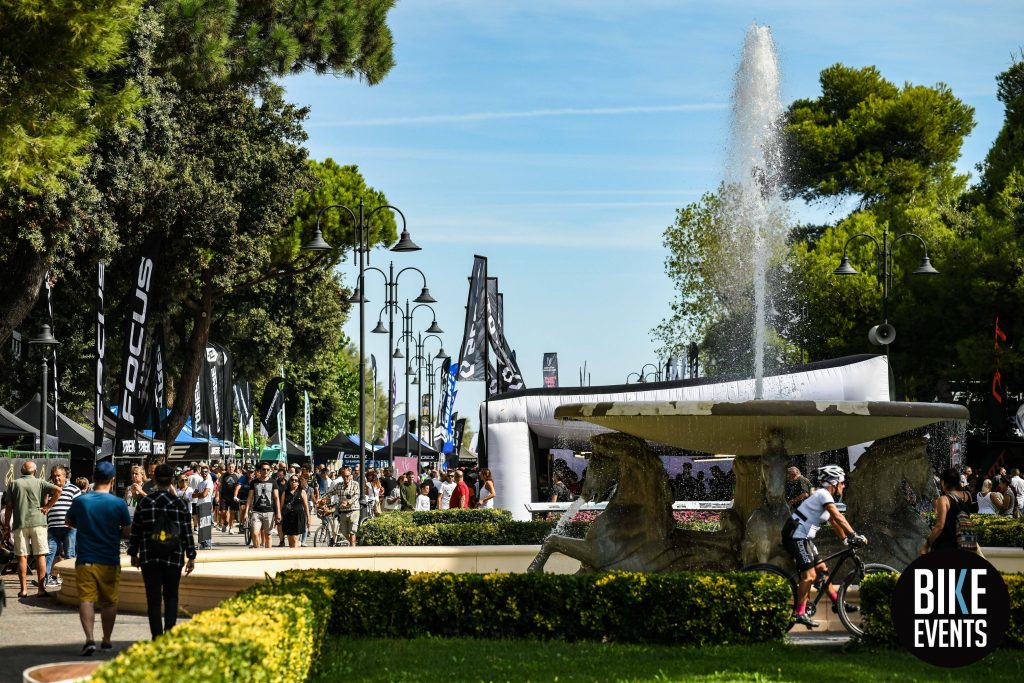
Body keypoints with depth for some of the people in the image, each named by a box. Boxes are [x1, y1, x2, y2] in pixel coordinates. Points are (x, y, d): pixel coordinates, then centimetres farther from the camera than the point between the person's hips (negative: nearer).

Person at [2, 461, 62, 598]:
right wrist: (47, 506, -4)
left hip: (20, 524, 1)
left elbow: (8, 506, 4)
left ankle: (23, 589, 3)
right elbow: (57, 490, -10)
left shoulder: (14, 484, 7)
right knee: (40, 555, 2)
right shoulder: (39, 482, 4)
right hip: (38, 522, -1)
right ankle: (41, 588, -1)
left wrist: (6, 525, 11)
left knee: (22, 556, 4)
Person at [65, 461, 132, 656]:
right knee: (109, 601, 13)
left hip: (85, 560, 0)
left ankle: (89, 639, -19)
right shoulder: (119, 503, -7)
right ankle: (106, 640, 21)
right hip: (110, 561, 0)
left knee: (86, 599, -3)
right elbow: (127, 533, -2)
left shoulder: (80, 501, -4)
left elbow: (69, 522, 14)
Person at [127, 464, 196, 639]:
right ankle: (169, 631, -3)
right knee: (171, 596, 12)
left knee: (153, 598, 3)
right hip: (174, 558, 0)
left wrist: (134, 553, 13)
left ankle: (157, 636, 0)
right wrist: (191, 557, 7)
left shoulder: (145, 502, -2)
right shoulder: (179, 503, -3)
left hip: (149, 558, 0)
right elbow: (187, 532, 0)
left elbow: (135, 530, 3)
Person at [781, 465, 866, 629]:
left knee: (822, 569, 12)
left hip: (804, 538, 10)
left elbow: (834, 522, 19)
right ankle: (799, 613, -14)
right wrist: (854, 535, -23)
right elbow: (838, 517, -22)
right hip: (797, 537, -10)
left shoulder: (825, 496, 18)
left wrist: (846, 539, 10)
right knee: (809, 574, -14)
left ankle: (837, 603, 19)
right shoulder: (823, 495, -14)